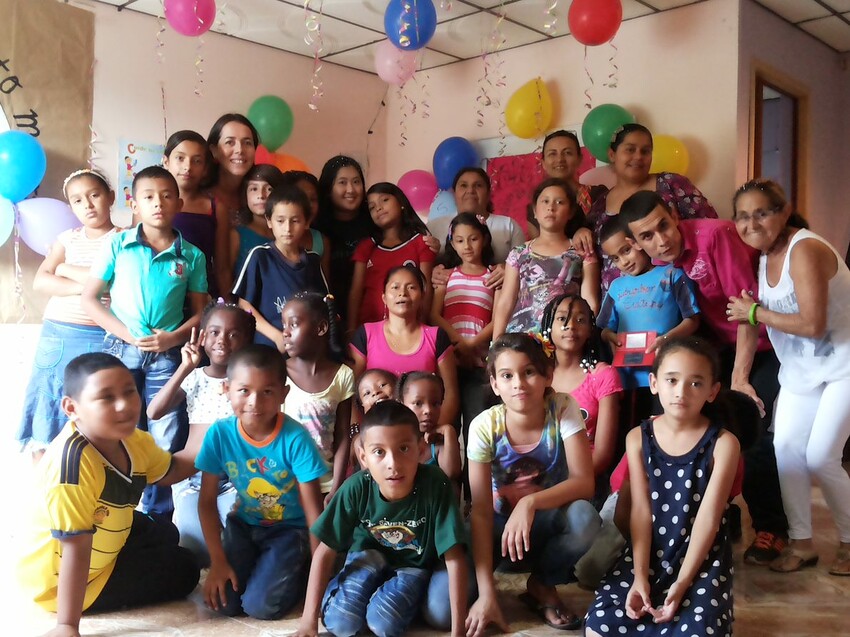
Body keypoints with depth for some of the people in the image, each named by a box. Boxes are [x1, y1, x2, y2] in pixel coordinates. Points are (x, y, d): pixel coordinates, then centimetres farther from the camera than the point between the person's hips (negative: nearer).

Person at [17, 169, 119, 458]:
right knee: (45, 418, 5)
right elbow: (40, 282, 1)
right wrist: (85, 285, -13)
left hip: (100, 340, -4)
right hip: (56, 336, 4)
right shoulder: (67, 238, 13)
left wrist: (66, 269, -2)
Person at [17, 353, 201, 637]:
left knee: (165, 535, 26)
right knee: (183, 572, -1)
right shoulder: (72, 461, -38)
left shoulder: (133, 441, -12)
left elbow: (170, 470, 10)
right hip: (58, 578, -8)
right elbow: (76, 549, -36)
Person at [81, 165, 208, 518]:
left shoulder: (192, 255, 1)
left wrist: (173, 337, -12)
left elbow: (200, 311, 6)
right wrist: (127, 334, -10)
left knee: (167, 443, 4)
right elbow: (88, 299, 0)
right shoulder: (117, 245, -2)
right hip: (120, 350, 0)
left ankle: (159, 518, 20)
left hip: (167, 355, 0)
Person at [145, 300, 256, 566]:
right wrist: (185, 368, -15)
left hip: (234, 476, -1)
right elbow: (154, 412, -11)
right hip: (192, 474, 1)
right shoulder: (193, 377, 4)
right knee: (193, 543, -17)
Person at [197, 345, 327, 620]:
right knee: (223, 602, -11)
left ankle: (297, 570, 14)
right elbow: (207, 501, -8)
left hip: (289, 528, -3)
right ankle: (256, 562, 19)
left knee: (260, 606, -16)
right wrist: (218, 561, -10)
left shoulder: (296, 438, -27)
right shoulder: (219, 433, -18)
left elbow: (313, 509, -20)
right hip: (243, 524, 3)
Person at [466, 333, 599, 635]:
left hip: (548, 519, 1)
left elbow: (584, 482, -23)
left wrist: (531, 502, -41)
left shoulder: (563, 409, -19)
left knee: (584, 517, -35)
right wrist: (486, 593, -28)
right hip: (502, 523, -1)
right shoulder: (484, 426, -20)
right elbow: (481, 511, -22)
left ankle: (542, 585, -5)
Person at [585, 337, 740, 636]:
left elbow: (708, 517, -12)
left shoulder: (723, 443, -9)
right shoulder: (638, 438, -1)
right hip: (648, 551, 2)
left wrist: (682, 583, -18)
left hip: (703, 555, -2)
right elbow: (641, 511, -5)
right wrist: (640, 576, -14)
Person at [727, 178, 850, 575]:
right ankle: (801, 543, 16)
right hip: (800, 370, 8)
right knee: (786, 447, 2)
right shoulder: (762, 254, 3)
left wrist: (756, 312, -20)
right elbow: (749, 315, 4)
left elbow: (811, 324, -31)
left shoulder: (804, 250, -24)